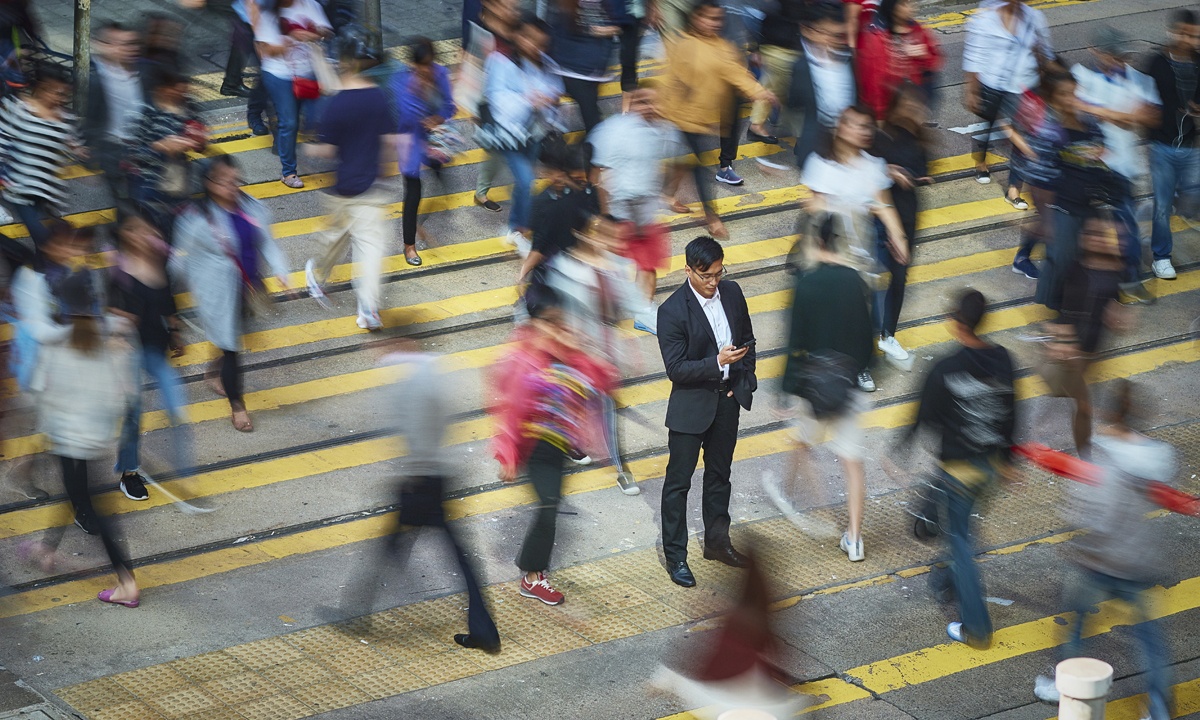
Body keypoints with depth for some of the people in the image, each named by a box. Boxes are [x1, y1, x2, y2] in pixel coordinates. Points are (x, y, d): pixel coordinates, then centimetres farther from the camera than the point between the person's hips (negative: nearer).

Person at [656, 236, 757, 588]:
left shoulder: (732, 292, -3)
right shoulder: (672, 310, -21)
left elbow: (748, 340, 11)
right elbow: (675, 368, -21)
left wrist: (744, 380, 1)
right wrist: (717, 363, -31)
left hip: (728, 400, 6)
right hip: (691, 404, -6)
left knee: (719, 474, 20)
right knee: (678, 481, 3)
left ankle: (717, 541, 35)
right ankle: (675, 556, 11)